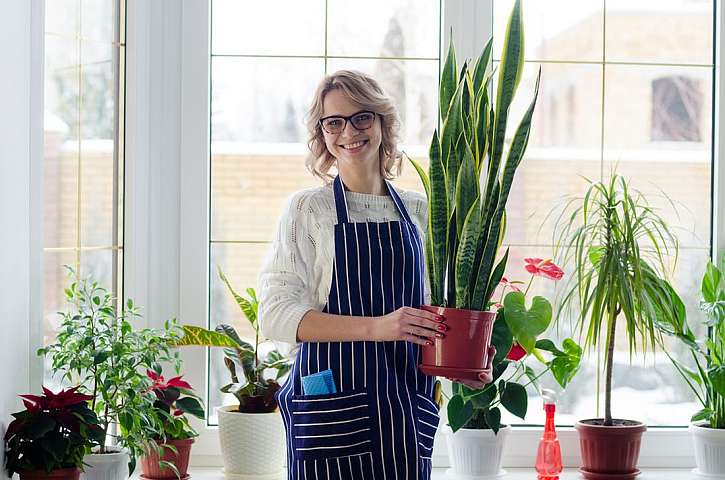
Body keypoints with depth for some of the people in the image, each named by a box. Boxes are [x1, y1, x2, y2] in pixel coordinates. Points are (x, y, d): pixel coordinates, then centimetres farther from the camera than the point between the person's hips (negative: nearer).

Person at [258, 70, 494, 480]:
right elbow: (276, 315, -10)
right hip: (332, 408, -3)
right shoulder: (308, 209, 0)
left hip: (408, 407, 3)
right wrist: (375, 327, -22)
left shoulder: (419, 212, 11)